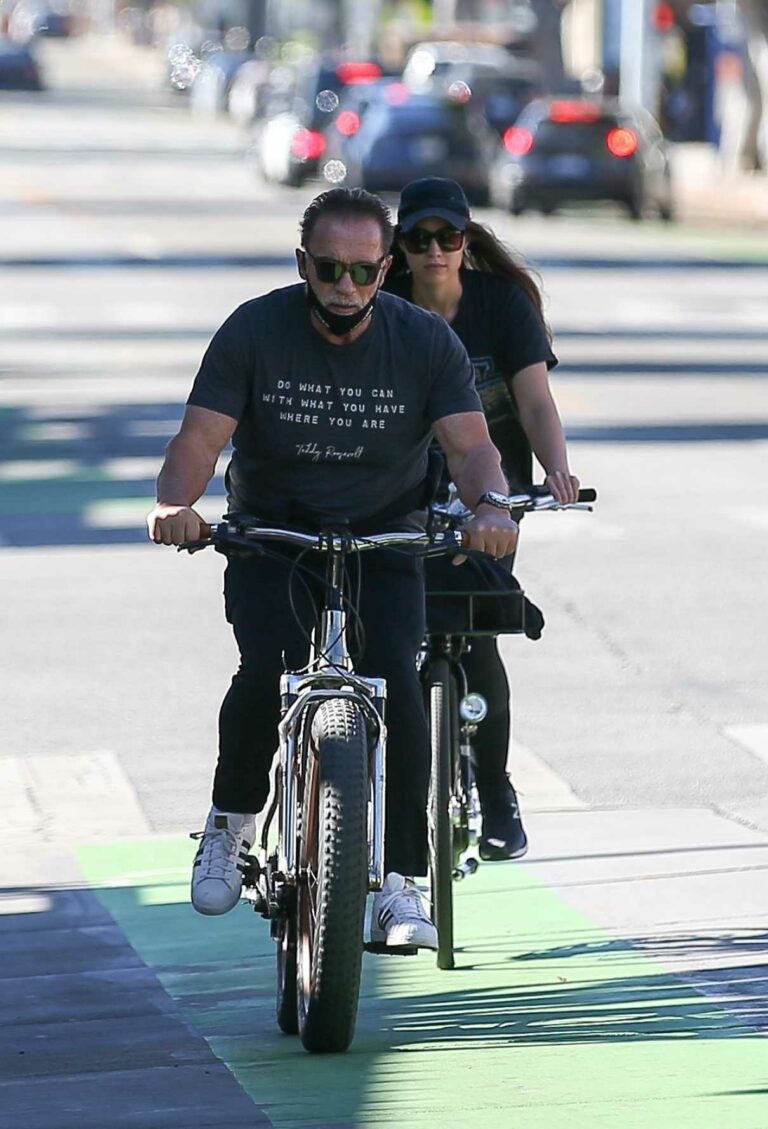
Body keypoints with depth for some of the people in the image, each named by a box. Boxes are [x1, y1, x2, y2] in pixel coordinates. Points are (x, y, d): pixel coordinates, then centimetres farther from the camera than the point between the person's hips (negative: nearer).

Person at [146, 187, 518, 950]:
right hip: (269, 534, 0)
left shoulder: (426, 342, -7)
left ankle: (399, 887, -16)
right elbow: (200, 437, -17)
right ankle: (231, 822, 2)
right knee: (266, 671, -26)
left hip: (382, 540, 1)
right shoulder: (255, 331, -10)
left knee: (394, 679, -22)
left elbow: (470, 444, -16)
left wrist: (489, 505, -39)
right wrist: (174, 505, -38)